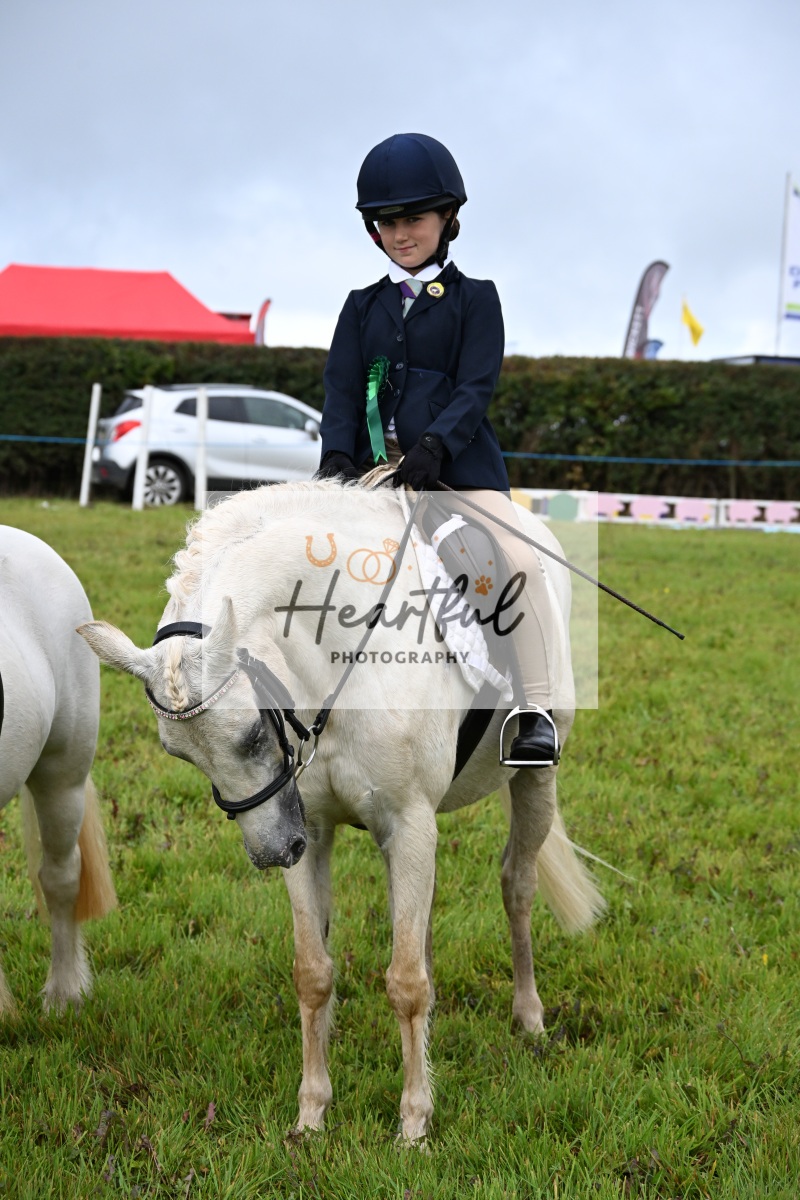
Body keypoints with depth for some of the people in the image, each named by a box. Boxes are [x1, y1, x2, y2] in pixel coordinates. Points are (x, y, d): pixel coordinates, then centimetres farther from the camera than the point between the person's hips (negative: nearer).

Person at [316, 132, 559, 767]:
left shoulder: (475, 298, 7)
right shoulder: (363, 307, 17)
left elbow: (476, 387, -5)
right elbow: (342, 389, 7)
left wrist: (435, 443, -23)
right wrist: (337, 453, -14)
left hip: (459, 464, -4)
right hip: (375, 467, 4)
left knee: (519, 559, -25)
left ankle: (537, 711, -20)